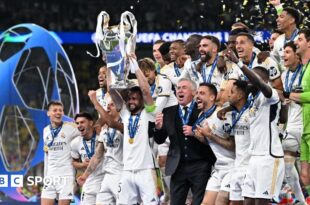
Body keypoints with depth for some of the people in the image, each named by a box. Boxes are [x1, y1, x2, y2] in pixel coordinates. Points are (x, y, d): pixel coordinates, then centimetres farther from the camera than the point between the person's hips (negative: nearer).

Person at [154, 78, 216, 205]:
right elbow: (159, 140, 9)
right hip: (178, 166, 4)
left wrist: (195, 132, -16)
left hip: (200, 166, -3)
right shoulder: (168, 112, 10)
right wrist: (159, 128, -10)